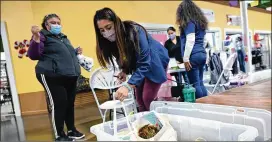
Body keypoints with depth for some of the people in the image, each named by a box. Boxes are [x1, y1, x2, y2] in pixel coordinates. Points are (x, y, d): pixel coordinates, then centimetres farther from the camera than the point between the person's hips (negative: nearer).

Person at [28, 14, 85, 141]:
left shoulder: (63, 37, 22)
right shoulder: (42, 36, 0)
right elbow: (33, 55, -11)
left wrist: (76, 53, 17)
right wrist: (36, 38, -24)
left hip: (71, 75, 7)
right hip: (52, 76, -7)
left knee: (70, 103, 10)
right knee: (59, 104, -7)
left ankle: (72, 130, 24)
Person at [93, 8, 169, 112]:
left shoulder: (134, 31, -33)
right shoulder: (112, 40, -13)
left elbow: (144, 63, -38)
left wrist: (128, 86, -47)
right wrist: (124, 71, -14)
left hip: (155, 63, -6)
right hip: (140, 66, 6)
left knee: (148, 98, -11)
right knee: (140, 99, 8)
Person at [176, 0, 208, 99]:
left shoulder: (189, 22, -4)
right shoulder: (200, 21, 22)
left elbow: (190, 41, -14)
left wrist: (185, 58, -15)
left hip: (193, 55, -8)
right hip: (202, 54, 8)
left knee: (195, 84, -5)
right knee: (200, 83, 11)